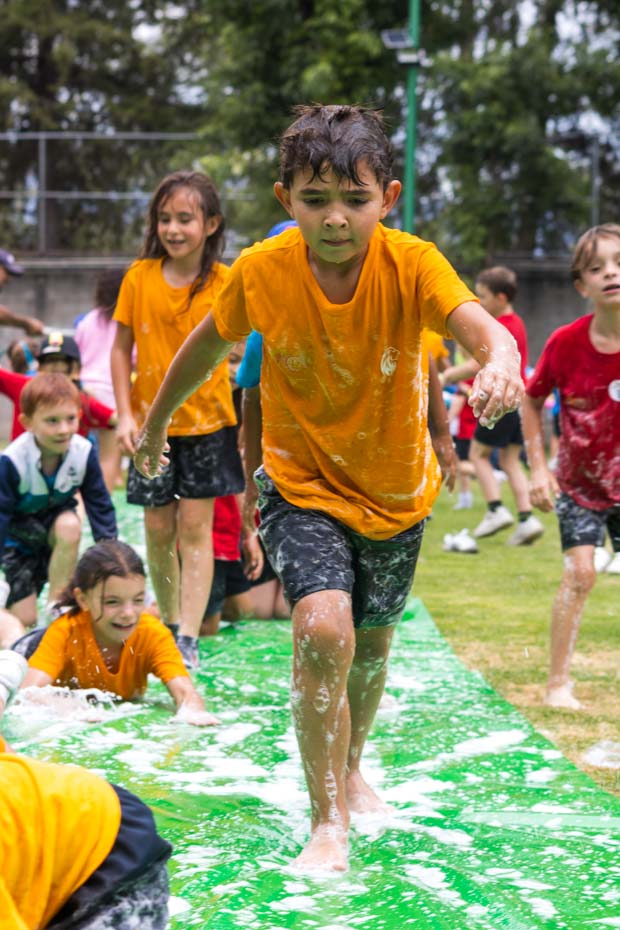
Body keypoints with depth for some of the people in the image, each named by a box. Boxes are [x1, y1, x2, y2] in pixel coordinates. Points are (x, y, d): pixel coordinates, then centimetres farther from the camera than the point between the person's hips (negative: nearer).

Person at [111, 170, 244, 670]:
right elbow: (122, 348, 1)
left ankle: (189, 639, -6)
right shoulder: (140, 277, -4)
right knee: (158, 529, 7)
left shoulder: (226, 282, -7)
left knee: (196, 526, -4)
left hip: (207, 421, -2)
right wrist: (125, 414, -5)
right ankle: (169, 625, 25)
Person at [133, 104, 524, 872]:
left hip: (396, 490, 2)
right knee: (323, 632, -23)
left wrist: (500, 360, -65)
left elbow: (478, 324, -42)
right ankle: (327, 821, -7)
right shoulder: (261, 270, -18)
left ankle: (350, 767, 51)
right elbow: (209, 341, 2)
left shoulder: (410, 264, -23)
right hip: (302, 484, -1)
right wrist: (155, 420, 14)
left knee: (371, 645, 20)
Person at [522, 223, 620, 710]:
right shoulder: (567, 342, -16)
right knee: (579, 574, -9)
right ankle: (559, 682, 2)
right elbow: (532, 399, 0)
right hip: (579, 482, -1)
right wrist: (539, 468, -5)